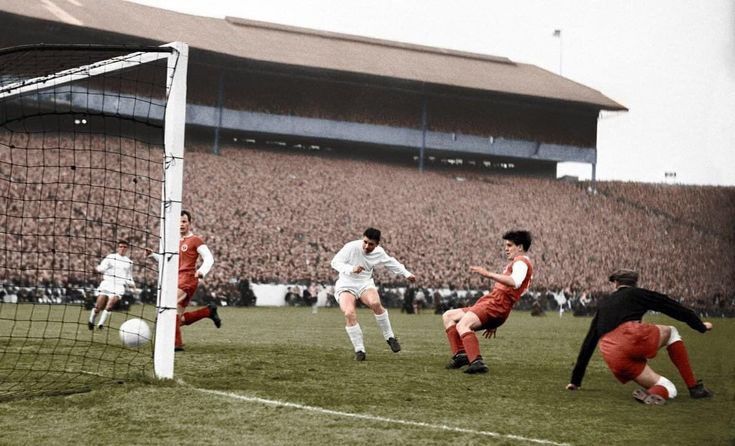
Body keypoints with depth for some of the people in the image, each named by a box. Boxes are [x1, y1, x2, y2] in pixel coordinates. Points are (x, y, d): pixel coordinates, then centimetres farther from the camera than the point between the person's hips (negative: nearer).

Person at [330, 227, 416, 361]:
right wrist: (351, 269, -34)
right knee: (349, 313, -28)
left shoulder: (379, 252, -3)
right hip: (346, 285, -2)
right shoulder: (351, 247, -18)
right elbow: (335, 262, -18)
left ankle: (389, 337, -12)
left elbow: (391, 262, 17)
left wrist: (407, 274, 21)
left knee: (375, 303, -31)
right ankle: (359, 350, -15)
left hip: (365, 284, 2)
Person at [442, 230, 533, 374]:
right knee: (448, 316, 12)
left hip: (495, 305, -11)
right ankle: (460, 354, -3)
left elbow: (514, 282, -26)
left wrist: (488, 274, -31)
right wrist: (494, 324, 29)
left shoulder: (521, 261, -2)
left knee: (462, 325, -31)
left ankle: (477, 362, -40)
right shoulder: (517, 263, 30)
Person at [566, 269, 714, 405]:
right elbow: (673, 307, 22)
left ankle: (653, 394, -21)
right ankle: (694, 386, 12)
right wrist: (701, 326, 35)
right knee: (671, 332, 29)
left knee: (669, 389, 17)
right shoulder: (637, 293, 21)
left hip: (613, 358, 4)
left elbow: (588, 343, 34)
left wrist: (576, 380, 38)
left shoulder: (602, 305, 33)